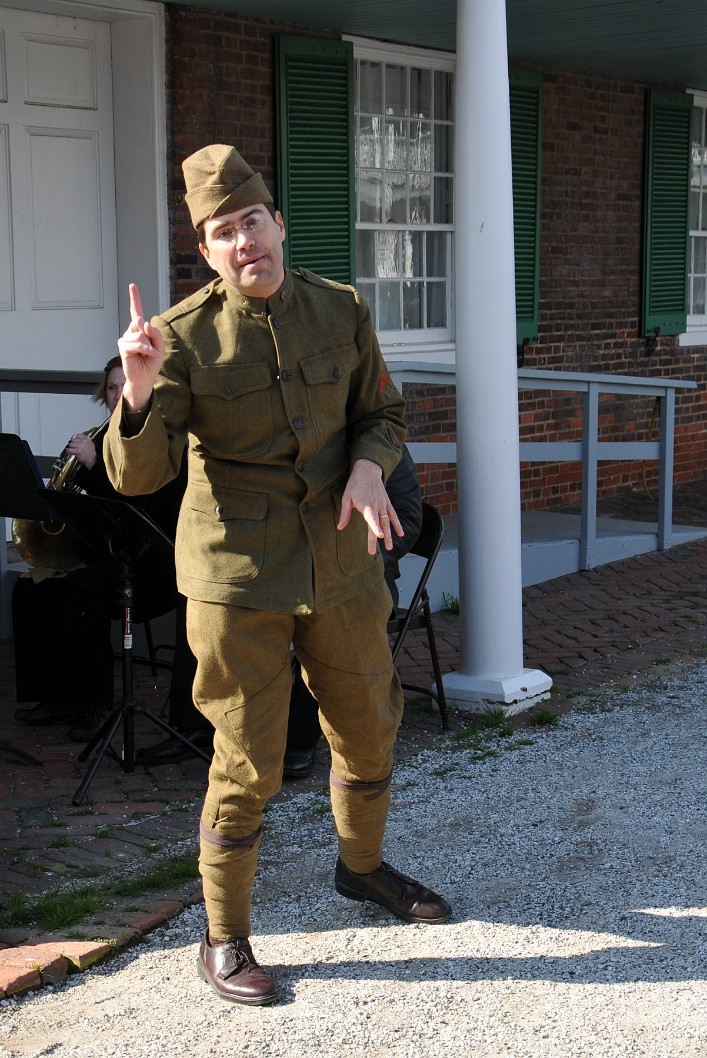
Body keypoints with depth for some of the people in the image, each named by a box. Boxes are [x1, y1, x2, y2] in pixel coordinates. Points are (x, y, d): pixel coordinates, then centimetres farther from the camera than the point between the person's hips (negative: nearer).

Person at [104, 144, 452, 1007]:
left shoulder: (340, 312, 1)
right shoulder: (185, 337, -11)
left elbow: (381, 412, 12)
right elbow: (136, 473, -15)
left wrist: (368, 466, -10)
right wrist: (137, 388, -34)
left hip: (340, 561, 5)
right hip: (238, 575, -5)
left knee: (367, 725, 19)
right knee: (247, 763, -1)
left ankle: (363, 865, 47)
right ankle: (224, 942, 18)